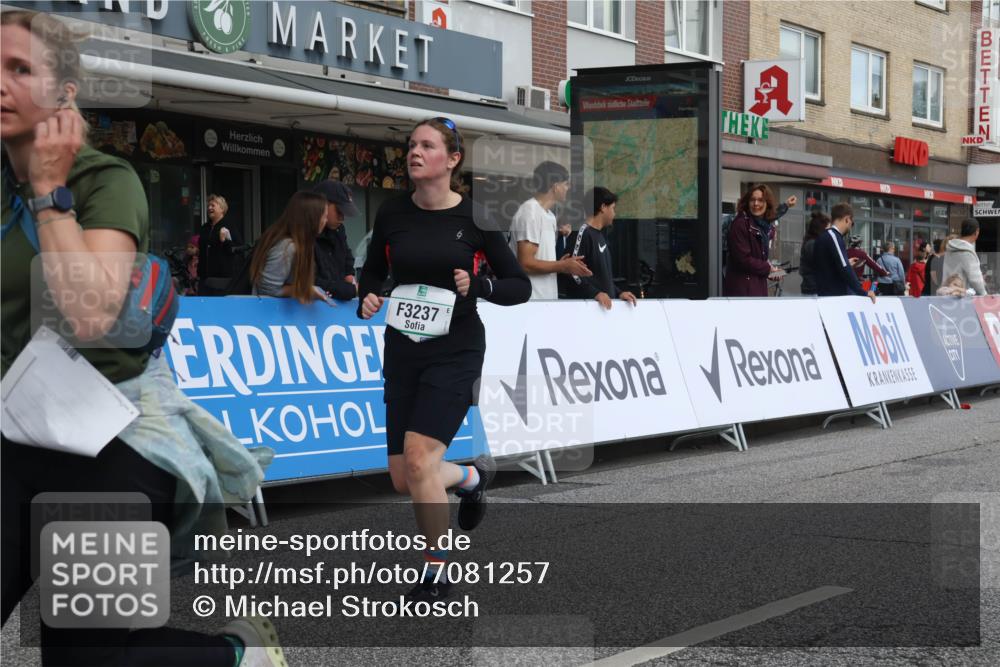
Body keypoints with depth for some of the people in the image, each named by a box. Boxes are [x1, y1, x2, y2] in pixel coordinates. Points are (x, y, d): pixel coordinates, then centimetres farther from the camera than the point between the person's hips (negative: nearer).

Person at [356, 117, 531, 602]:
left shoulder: (473, 218, -6)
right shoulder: (392, 214, 2)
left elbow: (520, 286, 0)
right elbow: (373, 270, 17)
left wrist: (477, 285, -17)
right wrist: (367, 299, -4)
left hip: (455, 349, -4)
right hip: (402, 349, 4)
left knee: (418, 458, -19)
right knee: (402, 479, 6)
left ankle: (437, 571, 0)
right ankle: (473, 476, 40)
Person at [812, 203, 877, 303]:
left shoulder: (825, 237, 16)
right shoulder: (833, 236, -14)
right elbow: (844, 269, -21)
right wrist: (863, 293, -17)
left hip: (827, 295, 10)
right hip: (836, 296, -10)